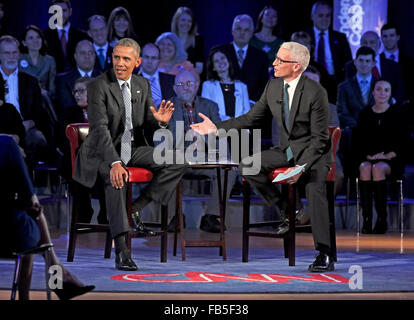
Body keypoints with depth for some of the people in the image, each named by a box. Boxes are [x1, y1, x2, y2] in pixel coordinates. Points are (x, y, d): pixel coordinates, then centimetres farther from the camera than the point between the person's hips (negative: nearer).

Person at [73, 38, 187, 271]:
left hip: (134, 148, 6)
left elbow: (148, 123, 9)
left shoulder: (142, 85, 6)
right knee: (116, 178, -38)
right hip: (104, 151, -6)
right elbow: (100, 128, -22)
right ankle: (121, 251, -40)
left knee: (177, 164, -14)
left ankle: (136, 209, -7)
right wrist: (114, 163, -36)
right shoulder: (99, 86, -13)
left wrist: (160, 121, -18)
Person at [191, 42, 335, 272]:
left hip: (314, 152, -7)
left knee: (314, 185, -35)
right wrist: (217, 128, -1)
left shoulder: (316, 93, -19)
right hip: (288, 149, 7)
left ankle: (325, 255, -32)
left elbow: (320, 138, -18)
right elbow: (251, 118, 9)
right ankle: (287, 211, -1)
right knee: (247, 167, -15)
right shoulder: (274, 86, 0)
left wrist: (302, 167, -30)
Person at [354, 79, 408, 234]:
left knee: (378, 168, -35)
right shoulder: (365, 114, 11)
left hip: (391, 160, -2)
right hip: (368, 158, 2)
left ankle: (382, 220, -33)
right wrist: (368, 156, -7)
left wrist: (387, 156, -12)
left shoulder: (396, 113, 5)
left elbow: (402, 142, 1)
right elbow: (358, 143, 11)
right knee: (365, 168, -33)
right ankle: (366, 219, -37)